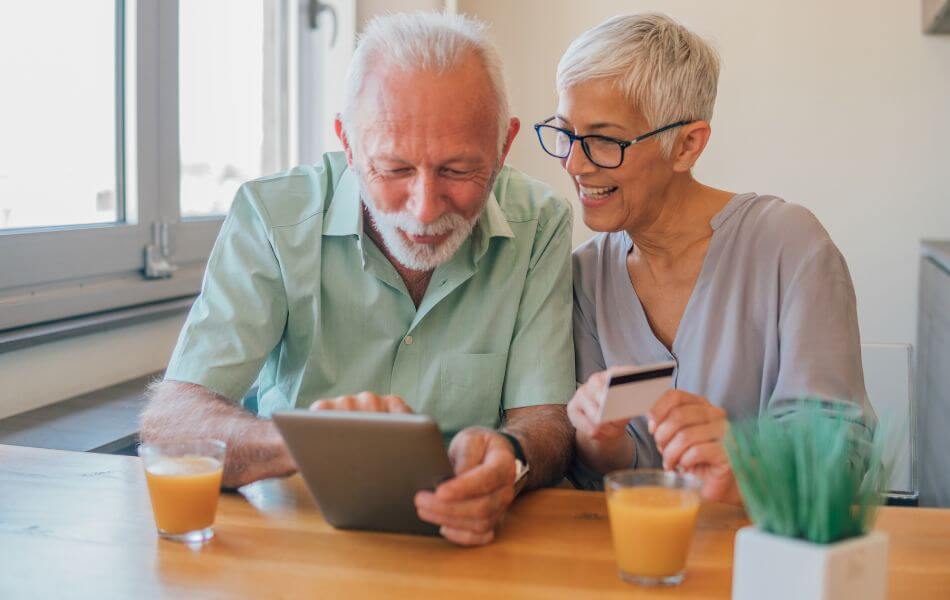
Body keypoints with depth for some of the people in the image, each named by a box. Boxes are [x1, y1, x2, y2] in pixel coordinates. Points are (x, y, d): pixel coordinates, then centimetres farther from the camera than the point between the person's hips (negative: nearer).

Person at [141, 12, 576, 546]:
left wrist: (507, 458, -33)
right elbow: (167, 420, -18)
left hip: (464, 546, 1)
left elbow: (546, 421, -8)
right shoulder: (272, 215, -11)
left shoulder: (538, 225, -7)